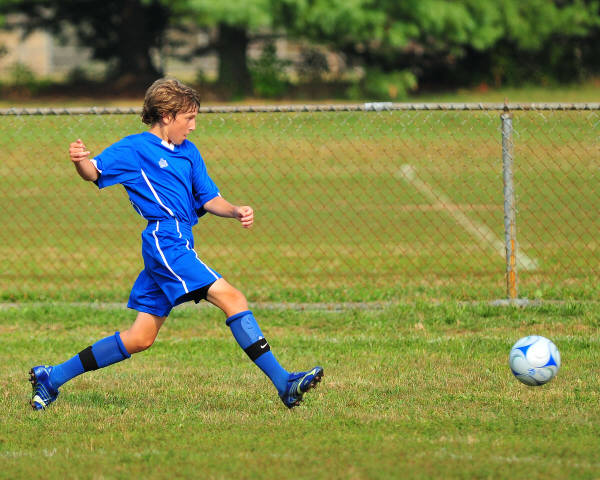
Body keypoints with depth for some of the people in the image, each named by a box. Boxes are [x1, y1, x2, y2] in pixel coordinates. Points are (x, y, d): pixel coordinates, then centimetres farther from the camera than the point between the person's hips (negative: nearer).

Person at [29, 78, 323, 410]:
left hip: (179, 248, 9)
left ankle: (52, 377, 18)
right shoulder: (135, 148, -1)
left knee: (141, 338, 10)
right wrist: (79, 161, -31)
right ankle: (283, 382, -21)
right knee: (232, 299, -18)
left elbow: (208, 199, 19)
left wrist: (236, 211, -1)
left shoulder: (188, 152, 21)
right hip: (165, 242, -9)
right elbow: (94, 171, -7)